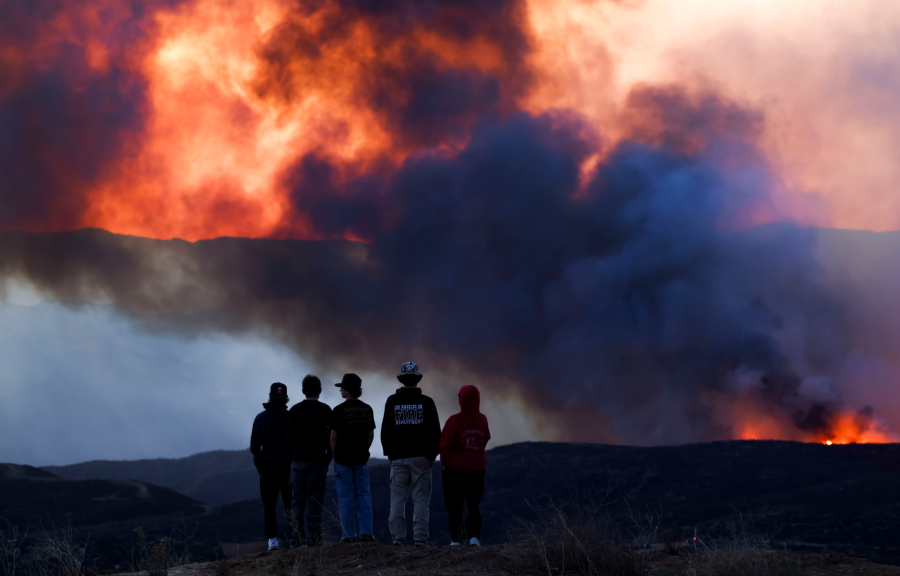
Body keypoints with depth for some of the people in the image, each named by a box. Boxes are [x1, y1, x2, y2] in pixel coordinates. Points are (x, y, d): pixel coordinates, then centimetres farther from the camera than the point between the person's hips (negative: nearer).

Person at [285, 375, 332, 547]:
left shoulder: (294, 410, 7)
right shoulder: (325, 410, 1)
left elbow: (289, 438, 6)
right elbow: (331, 437, 0)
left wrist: (292, 458, 12)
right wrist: (328, 459, 8)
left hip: (298, 461, 2)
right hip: (317, 462, -2)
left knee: (298, 503, 4)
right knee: (315, 502, -3)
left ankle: (298, 541, -2)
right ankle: (313, 539, -9)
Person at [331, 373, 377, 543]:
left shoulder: (339, 410, -11)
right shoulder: (367, 409, 2)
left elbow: (334, 436, -9)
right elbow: (371, 435, 6)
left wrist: (335, 453, 6)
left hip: (343, 459, -3)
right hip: (361, 459, 4)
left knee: (346, 497, 2)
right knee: (363, 495, 8)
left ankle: (349, 535, 2)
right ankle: (366, 533, 2)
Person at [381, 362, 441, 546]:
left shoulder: (392, 401, 3)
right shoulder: (426, 402, -1)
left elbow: (385, 431, 7)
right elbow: (435, 432, 1)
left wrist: (389, 453, 16)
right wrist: (432, 454, 10)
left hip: (398, 457, 1)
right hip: (421, 457, -1)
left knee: (397, 499, 3)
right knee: (421, 499, -2)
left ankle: (397, 538, -2)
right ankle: (420, 539, -7)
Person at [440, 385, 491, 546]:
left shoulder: (454, 420, -13)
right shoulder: (482, 420, -1)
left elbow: (445, 445, -11)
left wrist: (445, 462, 4)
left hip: (455, 470, -3)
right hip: (477, 470, 3)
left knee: (454, 505, 6)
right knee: (474, 505, 9)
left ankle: (456, 539, 4)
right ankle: (474, 536, -5)